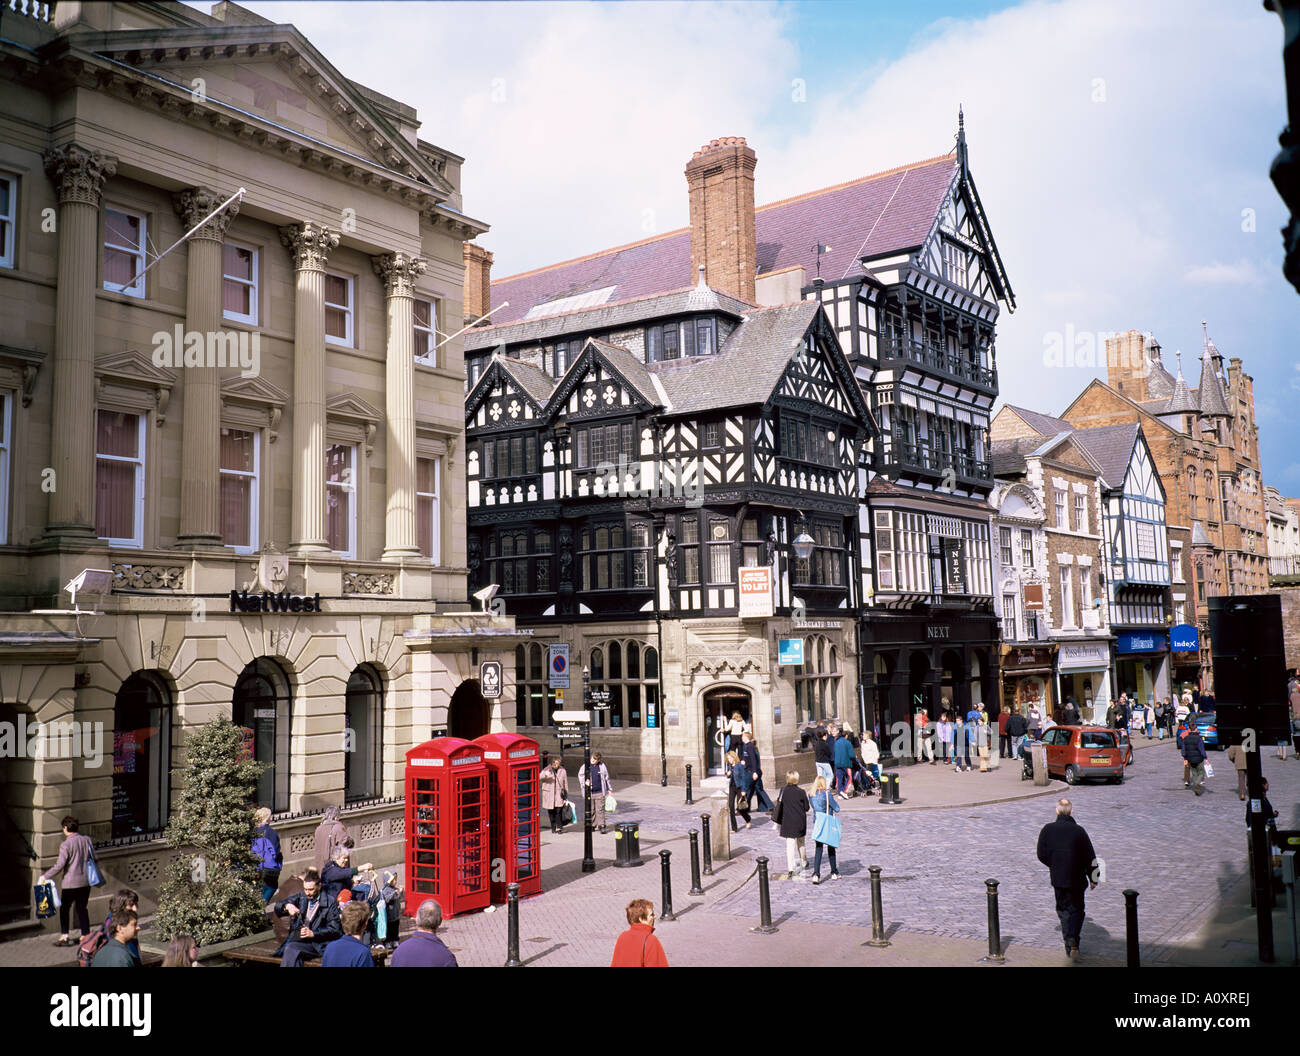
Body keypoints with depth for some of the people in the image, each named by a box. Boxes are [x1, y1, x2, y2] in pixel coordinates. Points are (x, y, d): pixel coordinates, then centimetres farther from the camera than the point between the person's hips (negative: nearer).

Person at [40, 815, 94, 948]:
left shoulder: (66, 844, -14)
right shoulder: (87, 840, 3)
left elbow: (59, 865, -17)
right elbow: (93, 858, 9)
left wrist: (45, 876, -6)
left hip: (71, 883, -5)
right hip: (86, 881, 5)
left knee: (64, 909, 9)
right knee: (82, 908, 13)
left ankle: (64, 936, 7)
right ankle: (85, 935, 15)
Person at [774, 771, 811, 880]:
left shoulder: (784, 791, -7)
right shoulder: (801, 792, -9)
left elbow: (779, 807, -1)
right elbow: (807, 808, -3)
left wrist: (777, 820, 10)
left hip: (788, 823, -1)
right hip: (800, 822, 1)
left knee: (790, 845, -2)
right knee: (801, 843, 22)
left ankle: (790, 869, -11)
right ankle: (804, 862, 41)